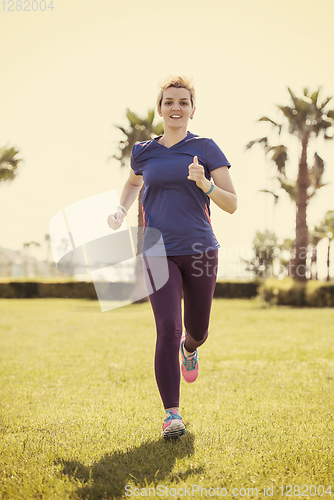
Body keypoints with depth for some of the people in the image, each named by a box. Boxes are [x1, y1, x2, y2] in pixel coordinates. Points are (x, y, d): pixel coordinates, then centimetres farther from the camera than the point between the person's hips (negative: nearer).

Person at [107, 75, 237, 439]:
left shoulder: (205, 149, 0)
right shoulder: (143, 152, 7)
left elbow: (232, 205, -3)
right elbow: (134, 181, 31)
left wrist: (205, 184, -21)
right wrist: (121, 210, 13)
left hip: (200, 251, 0)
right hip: (159, 253, 0)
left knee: (197, 331, 12)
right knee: (167, 329, -15)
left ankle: (189, 347, 51)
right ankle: (172, 413, -8)